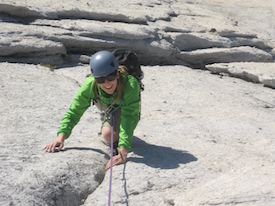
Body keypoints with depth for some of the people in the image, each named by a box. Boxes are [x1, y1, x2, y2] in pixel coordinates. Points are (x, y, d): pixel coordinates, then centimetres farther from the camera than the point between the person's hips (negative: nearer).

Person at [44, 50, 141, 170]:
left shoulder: (130, 84, -46)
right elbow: (74, 111, -31)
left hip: (127, 107, -3)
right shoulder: (90, 84, -37)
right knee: (108, 135, -16)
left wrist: (123, 152, -60)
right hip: (108, 106, 3)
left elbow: (129, 117, -49)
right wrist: (61, 137, -46)